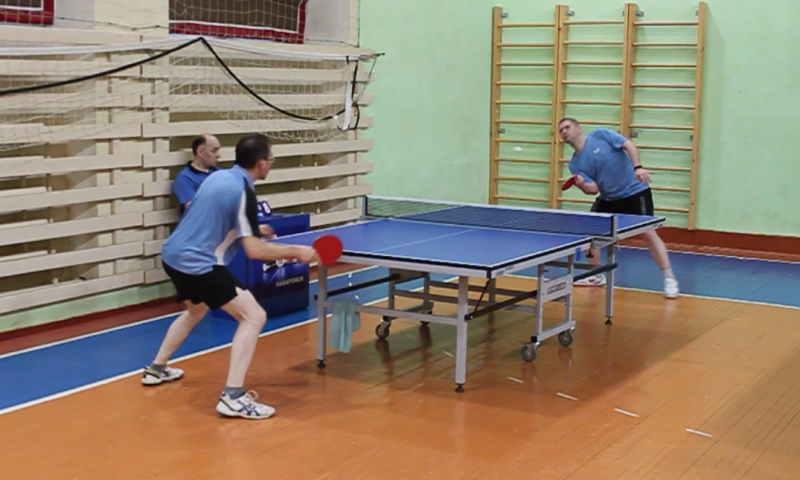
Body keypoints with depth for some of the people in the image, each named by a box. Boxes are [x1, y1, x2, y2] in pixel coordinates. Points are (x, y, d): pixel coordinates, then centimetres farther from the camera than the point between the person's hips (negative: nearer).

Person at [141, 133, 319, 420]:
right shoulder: (243, 192, -16)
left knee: (196, 310, 36)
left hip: (173, 255, 10)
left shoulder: (219, 177, 9)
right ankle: (233, 396, -17)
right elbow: (254, 250, -20)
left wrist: (249, 230, 27)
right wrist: (295, 251, -11)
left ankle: (156, 369, 46)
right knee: (254, 316, -10)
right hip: (197, 263, -10)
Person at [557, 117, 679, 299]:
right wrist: (582, 185, -29)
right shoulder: (575, 164, 2)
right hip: (608, 198, 6)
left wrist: (638, 167, -28)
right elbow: (593, 188, -6)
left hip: (635, 191, -6)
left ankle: (669, 279, -8)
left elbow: (629, 145, -13)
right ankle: (597, 276, 20)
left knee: (649, 234, -14)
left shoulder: (600, 134, -9)